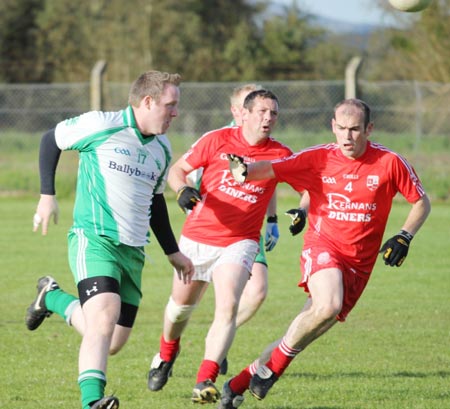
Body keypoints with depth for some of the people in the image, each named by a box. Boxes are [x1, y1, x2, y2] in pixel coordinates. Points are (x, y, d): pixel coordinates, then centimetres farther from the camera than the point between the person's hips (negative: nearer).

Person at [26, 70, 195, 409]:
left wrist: (173, 252, 28)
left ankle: (53, 298, 31)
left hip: (134, 251, 7)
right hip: (94, 240, -7)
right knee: (105, 315, -29)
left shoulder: (162, 149, 12)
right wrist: (47, 195, 0)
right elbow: (51, 140, 6)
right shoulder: (101, 126, -8)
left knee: (112, 344, 7)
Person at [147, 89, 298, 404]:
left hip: (238, 243, -1)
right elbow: (178, 169, 1)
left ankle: (206, 381, -24)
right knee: (182, 304, 15)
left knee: (228, 307, -22)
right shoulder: (218, 140, -6)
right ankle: (167, 351, 48)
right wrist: (183, 189, -21)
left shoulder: (281, 155, -4)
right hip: (197, 238, 1)